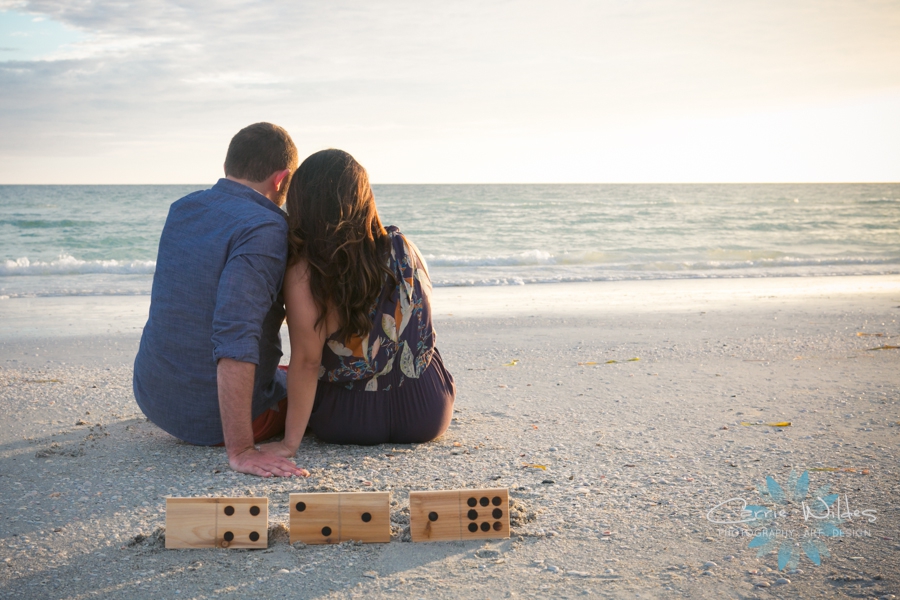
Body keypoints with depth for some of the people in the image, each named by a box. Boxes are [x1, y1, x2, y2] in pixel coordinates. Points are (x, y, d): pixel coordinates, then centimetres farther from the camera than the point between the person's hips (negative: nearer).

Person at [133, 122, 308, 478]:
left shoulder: (181, 210, 2)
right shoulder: (265, 230, -23)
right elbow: (236, 334, -35)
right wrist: (240, 451, -35)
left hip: (152, 397, 7)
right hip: (212, 421, -7)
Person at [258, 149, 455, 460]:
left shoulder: (304, 273, -20)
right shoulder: (405, 248, -5)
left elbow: (306, 361, -21)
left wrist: (289, 443, -14)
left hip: (351, 423, -4)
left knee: (273, 377, 26)